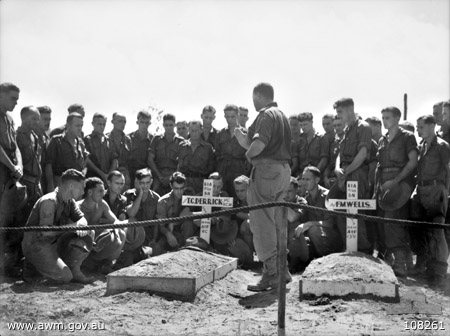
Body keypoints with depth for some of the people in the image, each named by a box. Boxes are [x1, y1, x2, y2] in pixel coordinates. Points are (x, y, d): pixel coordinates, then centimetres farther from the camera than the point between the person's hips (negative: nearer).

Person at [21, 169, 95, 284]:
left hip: (55, 243, 8)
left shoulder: (70, 201, 5)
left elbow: (82, 219, 3)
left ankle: (74, 270, 0)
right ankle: (32, 267, 2)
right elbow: (45, 231, -30)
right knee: (65, 277, -22)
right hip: (37, 245, -8)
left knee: (88, 233, -6)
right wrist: (73, 226, -25)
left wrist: (80, 226, -23)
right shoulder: (49, 201, -22)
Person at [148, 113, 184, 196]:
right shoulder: (156, 139, 14)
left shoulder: (181, 141, 10)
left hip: (174, 175, -1)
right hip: (158, 174, 1)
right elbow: (150, 160, 10)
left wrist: (172, 176, -7)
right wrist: (160, 176, -1)